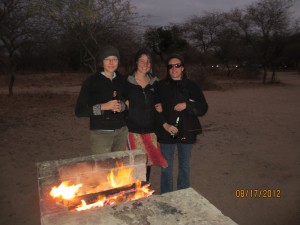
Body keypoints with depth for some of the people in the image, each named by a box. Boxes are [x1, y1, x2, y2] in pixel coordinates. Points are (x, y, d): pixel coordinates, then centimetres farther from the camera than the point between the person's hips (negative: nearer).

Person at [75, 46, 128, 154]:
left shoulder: (122, 80, 7)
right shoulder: (91, 81, -5)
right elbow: (79, 111, -7)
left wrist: (122, 106, -6)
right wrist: (103, 106, -17)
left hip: (122, 131, 4)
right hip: (100, 133, -3)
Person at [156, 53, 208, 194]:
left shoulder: (191, 86, 2)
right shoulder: (161, 86, 1)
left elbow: (203, 108, -2)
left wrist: (186, 105, -16)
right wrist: (165, 124, -16)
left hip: (186, 132, 1)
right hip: (166, 132, -1)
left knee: (184, 166, 14)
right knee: (166, 168, 8)